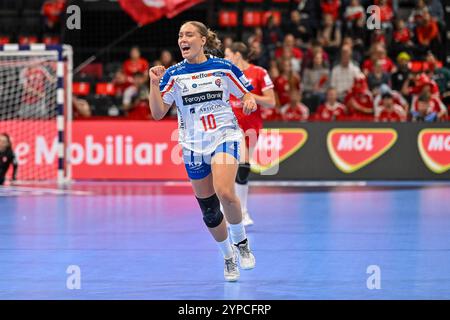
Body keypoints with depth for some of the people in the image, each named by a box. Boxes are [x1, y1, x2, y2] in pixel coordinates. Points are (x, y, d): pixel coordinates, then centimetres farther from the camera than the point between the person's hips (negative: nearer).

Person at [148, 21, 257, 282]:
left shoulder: (224, 68, -1)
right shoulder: (173, 74, 1)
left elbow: (247, 95, 8)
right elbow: (158, 113, -3)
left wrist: (250, 101, -14)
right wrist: (154, 83, -15)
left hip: (225, 136, -3)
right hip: (194, 145, 3)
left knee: (224, 192, -26)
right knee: (209, 209, 5)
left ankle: (241, 241, -2)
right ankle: (229, 257, 25)